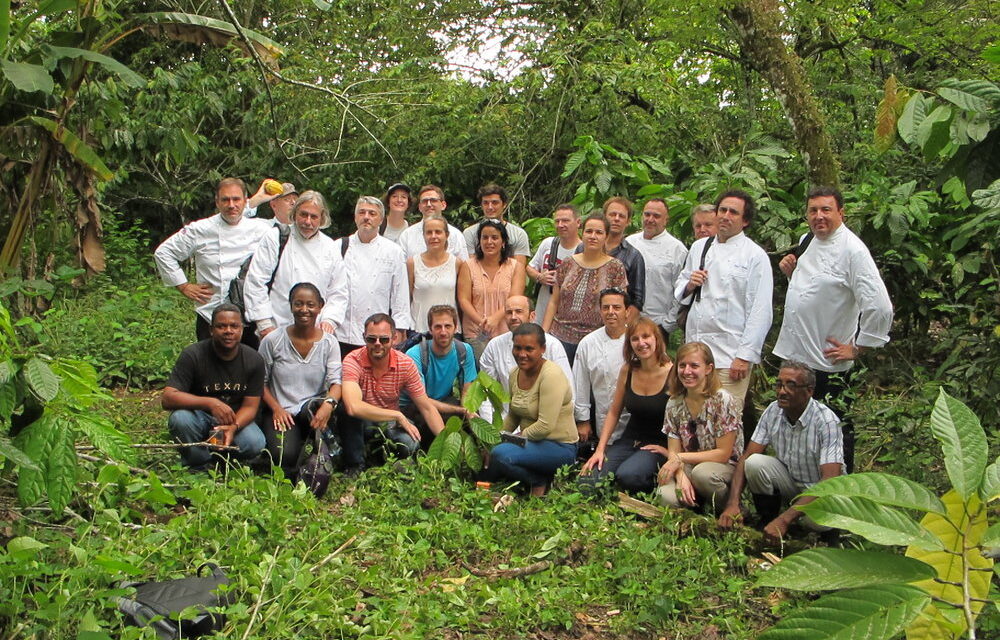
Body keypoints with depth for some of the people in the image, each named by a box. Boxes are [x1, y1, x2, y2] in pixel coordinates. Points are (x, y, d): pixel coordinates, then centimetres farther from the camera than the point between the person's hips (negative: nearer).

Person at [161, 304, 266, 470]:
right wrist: (210, 403, -37)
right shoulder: (192, 355, -17)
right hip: (199, 417, -2)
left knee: (255, 444, -28)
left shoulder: (253, 360, -9)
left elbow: (250, 406, -9)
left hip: (236, 419, 2)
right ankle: (199, 467, -6)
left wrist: (233, 427, -32)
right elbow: (167, 399, -24)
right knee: (179, 419, -35)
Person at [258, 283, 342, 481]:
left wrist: (329, 403, -32)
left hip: (314, 412, 1)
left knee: (320, 406, -36)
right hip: (281, 413, -1)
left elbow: (335, 382, -10)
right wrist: (276, 408, -13)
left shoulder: (329, 343, 0)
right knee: (285, 456, -29)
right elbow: (260, 382, 2)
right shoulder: (272, 341, -2)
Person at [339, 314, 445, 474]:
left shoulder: (406, 364, -11)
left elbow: (427, 408, -6)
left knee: (410, 444, -29)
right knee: (348, 414, -35)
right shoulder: (353, 361, -23)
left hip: (391, 423, 2)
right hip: (361, 422, -2)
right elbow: (353, 406, -38)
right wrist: (398, 416, -31)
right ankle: (354, 466, -12)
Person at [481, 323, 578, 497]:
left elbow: (545, 426, -25)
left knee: (501, 454, -30)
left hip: (559, 447, -8)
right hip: (531, 442, 9)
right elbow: (514, 415, 17)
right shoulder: (515, 374, 5)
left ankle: (540, 482, -4)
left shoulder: (551, 375, -20)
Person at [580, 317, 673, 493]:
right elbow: (614, 413, 9)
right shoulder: (627, 371, 2)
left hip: (660, 444, -4)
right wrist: (600, 450, 1)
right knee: (588, 479, -19)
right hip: (629, 440, 4)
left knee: (626, 475, -32)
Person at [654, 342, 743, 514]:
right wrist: (681, 476, -21)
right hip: (690, 468, 3)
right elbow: (673, 451, 1)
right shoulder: (674, 404, 3)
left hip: (725, 469, -3)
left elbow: (723, 454, -13)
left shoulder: (723, 401, -12)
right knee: (666, 496, -30)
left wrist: (680, 458, -17)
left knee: (702, 473, -38)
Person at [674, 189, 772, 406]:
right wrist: (690, 285, 0)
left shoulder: (755, 256, -2)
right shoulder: (699, 247, 15)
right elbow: (678, 289, 24)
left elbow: (760, 312, -7)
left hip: (730, 354, -5)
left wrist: (745, 356, -13)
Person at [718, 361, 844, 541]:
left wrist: (785, 519, -39)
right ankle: (767, 523, -3)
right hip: (788, 481, 4)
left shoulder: (827, 421, -26)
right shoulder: (773, 411, -11)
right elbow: (746, 458, -8)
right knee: (754, 463, -24)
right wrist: (733, 503, -25)